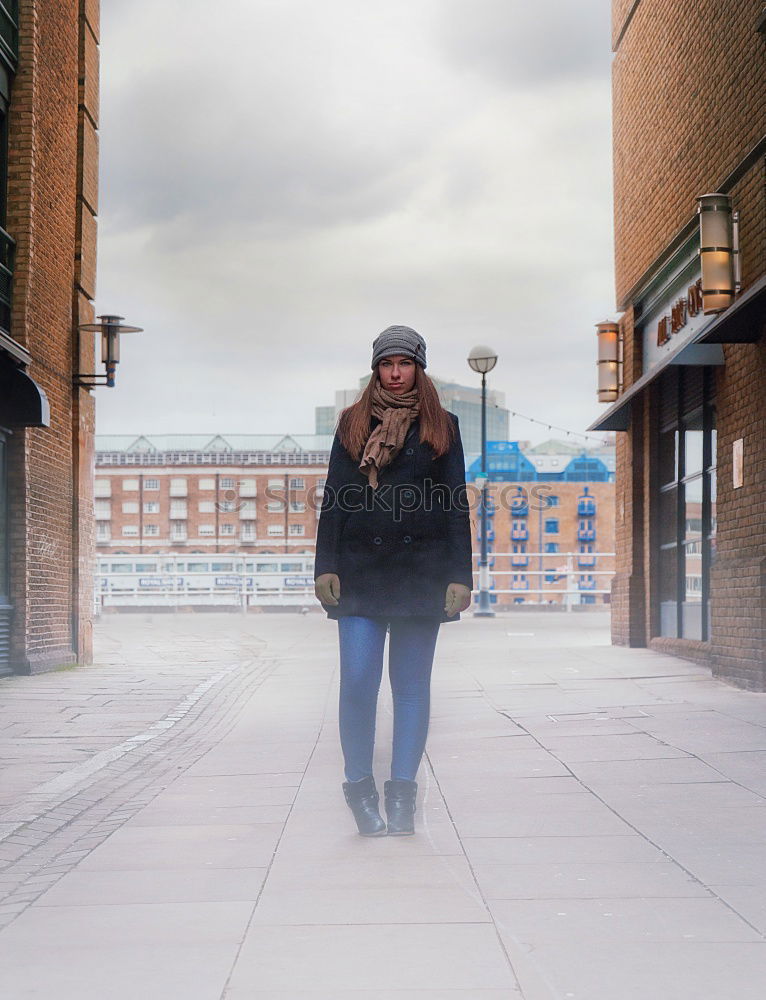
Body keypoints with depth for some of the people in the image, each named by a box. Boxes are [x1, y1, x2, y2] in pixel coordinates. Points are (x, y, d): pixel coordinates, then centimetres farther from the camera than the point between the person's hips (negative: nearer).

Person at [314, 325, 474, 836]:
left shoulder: (442, 426, 9)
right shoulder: (353, 425, 12)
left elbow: (457, 505, 6)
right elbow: (334, 500, 9)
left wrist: (459, 577, -2)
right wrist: (326, 566, -1)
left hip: (421, 573, 0)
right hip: (361, 572, 0)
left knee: (412, 684, 3)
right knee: (358, 679, -9)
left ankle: (402, 792, 11)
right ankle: (360, 785, 7)